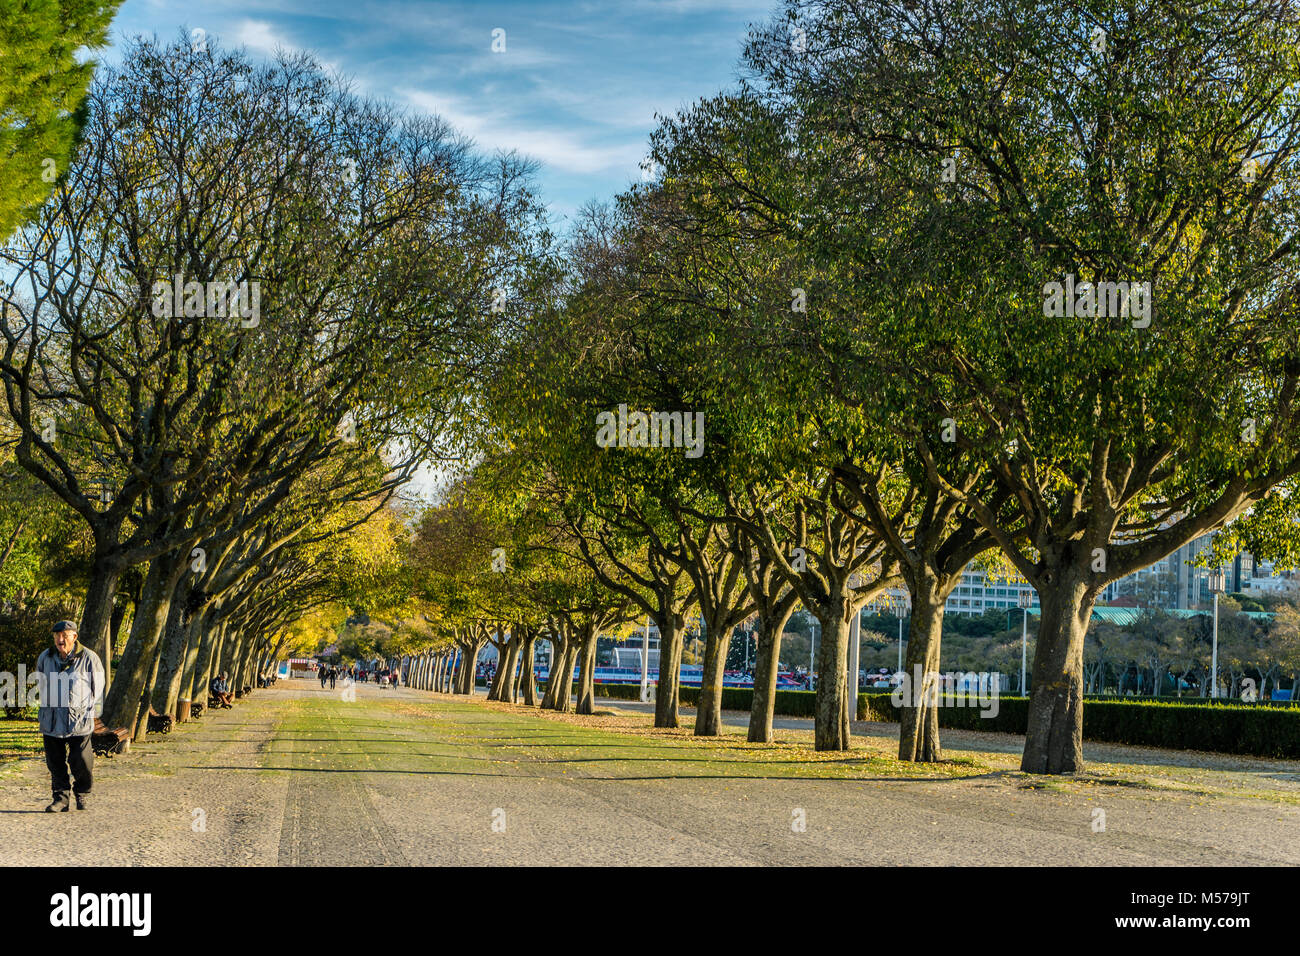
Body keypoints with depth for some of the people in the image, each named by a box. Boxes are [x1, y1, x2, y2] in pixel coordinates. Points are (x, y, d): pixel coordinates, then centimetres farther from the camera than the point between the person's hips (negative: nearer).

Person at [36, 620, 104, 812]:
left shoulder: (89, 658, -6)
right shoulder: (45, 658, 4)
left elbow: (97, 688, 6)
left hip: (79, 719, -3)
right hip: (52, 721, 3)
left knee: (82, 763, -2)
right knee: (55, 762, 4)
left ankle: (82, 796, 17)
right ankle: (60, 798, 13)